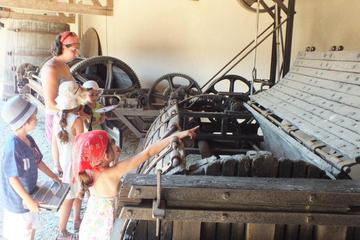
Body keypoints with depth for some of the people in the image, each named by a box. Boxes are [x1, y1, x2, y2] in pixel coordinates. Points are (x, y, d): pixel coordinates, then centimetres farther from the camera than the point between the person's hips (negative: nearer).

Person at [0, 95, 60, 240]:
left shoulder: (29, 140, -5)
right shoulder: (13, 147, -31)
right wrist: (29, 201, -24)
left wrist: (53, 176, 12)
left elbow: (38, 161, 10)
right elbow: (13, 178, -28)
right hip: (18, 200, -8)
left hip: (29, 195, 8)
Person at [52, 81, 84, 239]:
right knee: (69, 197, 8)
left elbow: (54, 143, 1)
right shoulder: (77, 120, -25)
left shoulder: (57, 117, -5)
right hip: (75, 163, -7)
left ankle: (77, 221, 42)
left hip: (63, 161, 7)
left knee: (77, 192, 25)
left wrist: (57, 164, 11)